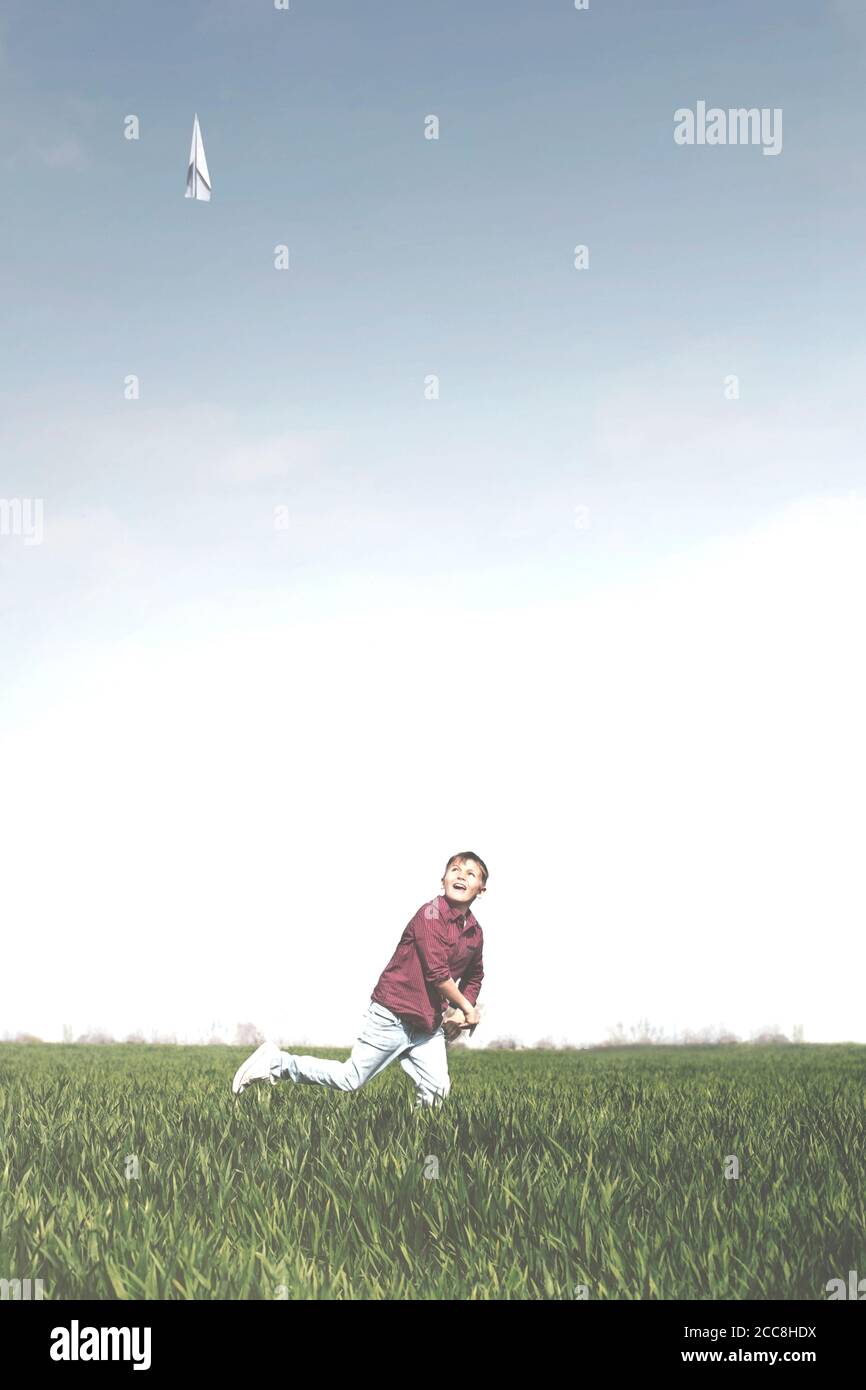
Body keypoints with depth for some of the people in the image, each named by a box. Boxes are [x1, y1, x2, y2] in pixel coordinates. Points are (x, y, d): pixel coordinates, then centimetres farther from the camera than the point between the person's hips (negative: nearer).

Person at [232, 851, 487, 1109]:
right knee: (351, 1080, -1)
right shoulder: (431, 913, -17)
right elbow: (437, 972, -22)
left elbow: (474, 977, 23)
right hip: (392, 1017, -7)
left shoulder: (475, 932, 6)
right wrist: (467, 1008, -11)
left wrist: (458, 1013, 6)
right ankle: (277, 1063, 12)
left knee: (437, 1093, -6)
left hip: (428, 1025, 7)